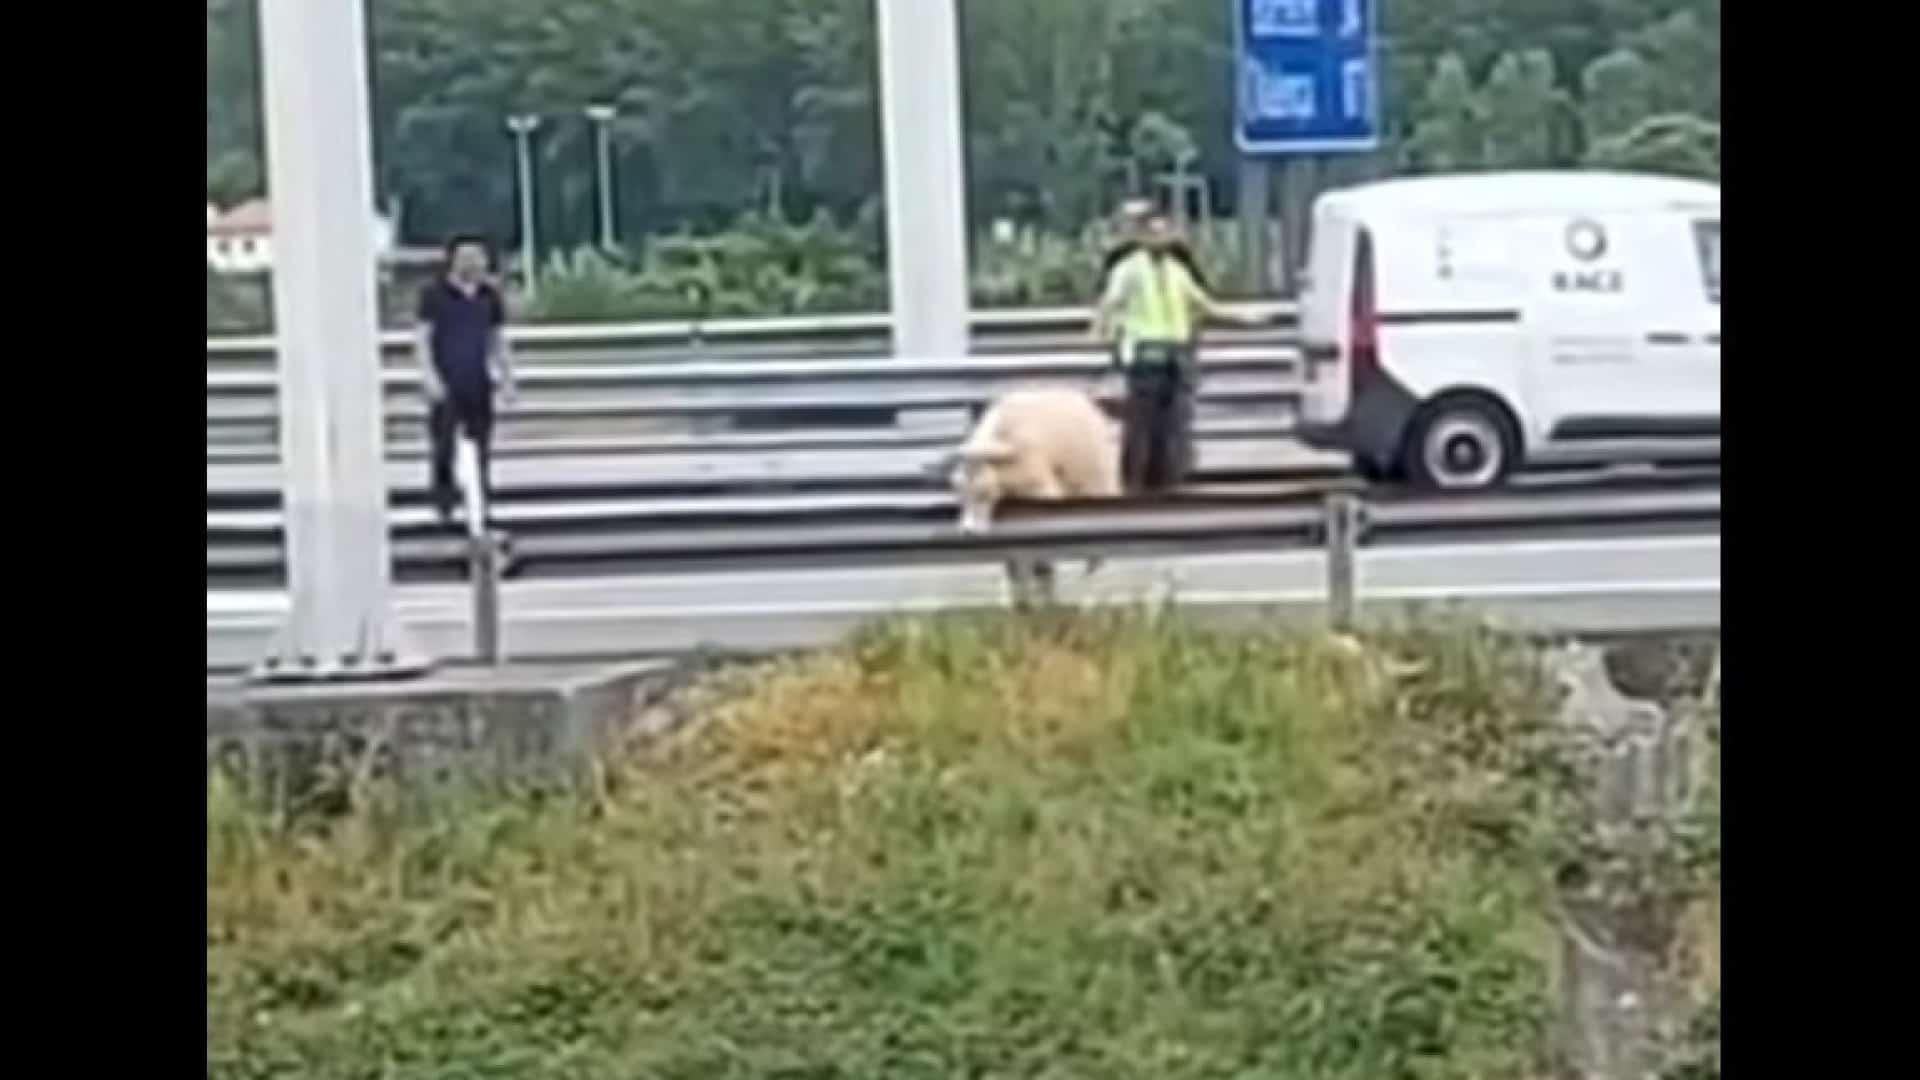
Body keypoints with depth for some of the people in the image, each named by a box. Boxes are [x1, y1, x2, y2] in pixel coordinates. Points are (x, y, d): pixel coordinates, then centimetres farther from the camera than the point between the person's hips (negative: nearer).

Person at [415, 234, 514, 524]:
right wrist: (429, 375, -17)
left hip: (479, 386, 4)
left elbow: (498, 341, 15)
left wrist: (507, 379, 12)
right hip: (446, 387, -3)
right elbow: (421, 338, -6)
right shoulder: (434, 294, -4)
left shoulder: (490, 296, 8)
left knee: (481, 451, 4)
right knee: (444, 447, -6)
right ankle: (443, 502, 6)